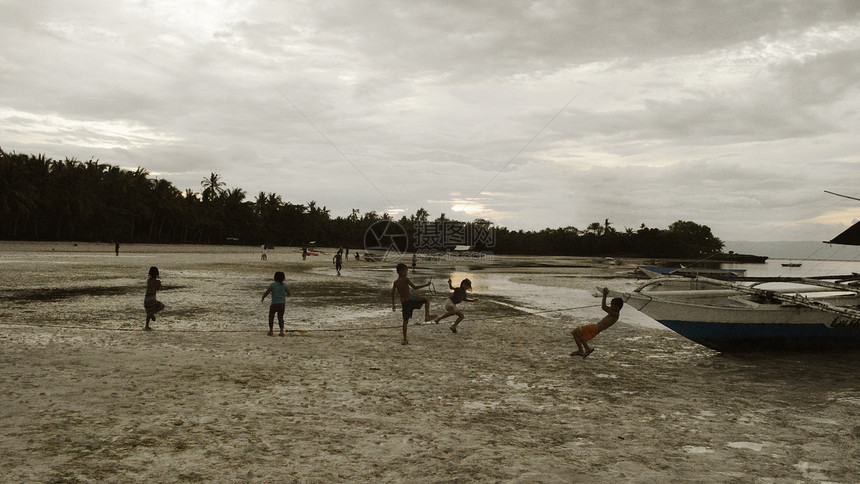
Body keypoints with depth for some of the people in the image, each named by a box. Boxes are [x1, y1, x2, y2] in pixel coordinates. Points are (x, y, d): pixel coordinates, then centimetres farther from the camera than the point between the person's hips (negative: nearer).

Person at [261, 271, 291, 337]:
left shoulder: (272, 285, -8)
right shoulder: (284, 285, 2)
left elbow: (266, 293, -11)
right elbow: (289, 294, 6)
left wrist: (262, 298, 7)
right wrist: (286, 294, 29)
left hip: (274, 304, -3)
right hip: (282, 304, 3)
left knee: (271, 317, 15)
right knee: (280, 318, 13)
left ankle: (271, 330, 15)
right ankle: (282, 331, 1)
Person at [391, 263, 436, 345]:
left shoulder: (395, 282, 9)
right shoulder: (405, 279, -9)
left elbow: (392, 293, 10)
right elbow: (415, 287, -14)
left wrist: (393, 305, 17)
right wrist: (426, 285, -9)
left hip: (403, 303, 6)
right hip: (411, 299, -6)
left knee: (405, 321, 13)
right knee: (427, 300, 12)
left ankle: (405, 340, 13)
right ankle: (427, 316, -2)